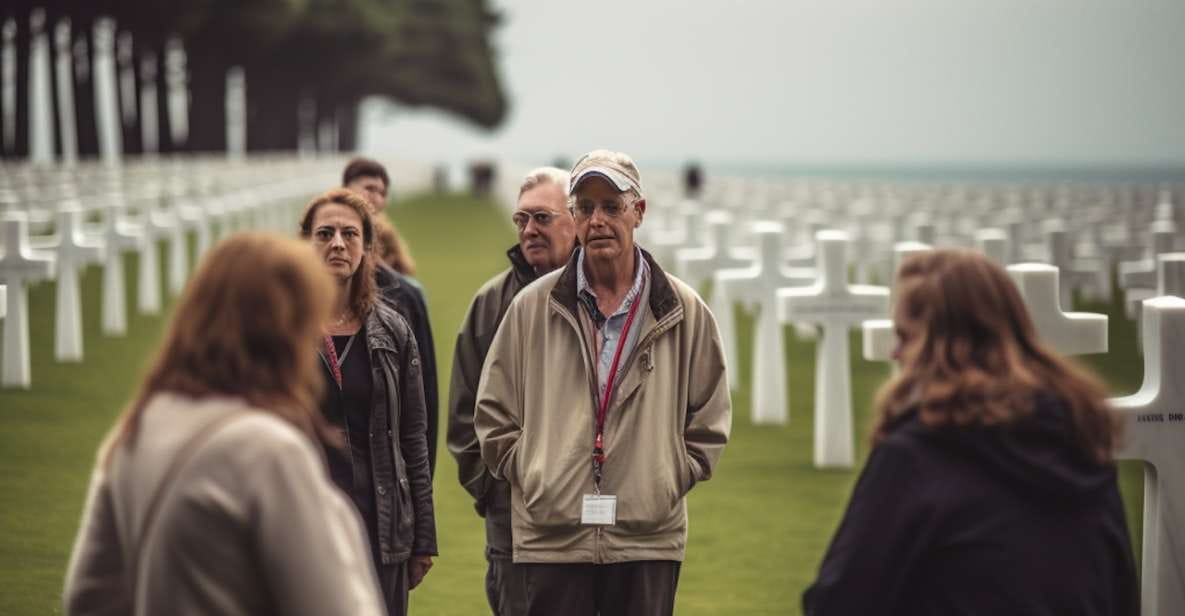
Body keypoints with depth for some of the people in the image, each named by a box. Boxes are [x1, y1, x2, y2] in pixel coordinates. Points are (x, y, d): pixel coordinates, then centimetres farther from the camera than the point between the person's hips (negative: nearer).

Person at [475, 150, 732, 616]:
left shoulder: (684, 311, 6)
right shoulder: (532, 307, 5)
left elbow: (709, 422, 12)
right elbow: (493, 415, 10)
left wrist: (669, 481, 2)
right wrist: (529, 477, 1)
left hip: (648, 539, 0)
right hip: (552, 537, 0)